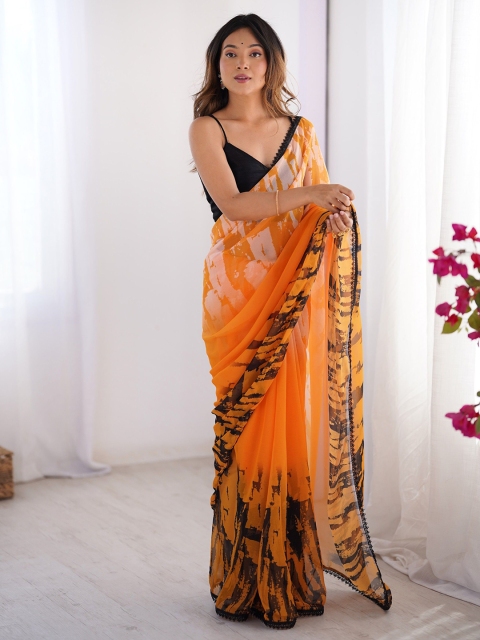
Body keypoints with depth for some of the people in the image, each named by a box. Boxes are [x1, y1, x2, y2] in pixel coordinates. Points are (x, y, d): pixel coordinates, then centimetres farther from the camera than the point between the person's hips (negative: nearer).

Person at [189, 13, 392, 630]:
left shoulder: (300, 132, 13)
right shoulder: (207, 129, 1)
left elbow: (325, 212, 14)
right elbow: (231, 203, -14)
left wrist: (337, 215, -10)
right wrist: (308, 195, -25)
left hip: (297, 297, 3)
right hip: (239, 297, -3)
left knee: (299, 426, 2)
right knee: (249, 429, -3)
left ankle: (296, 570, 13)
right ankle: (251, 580, 8)